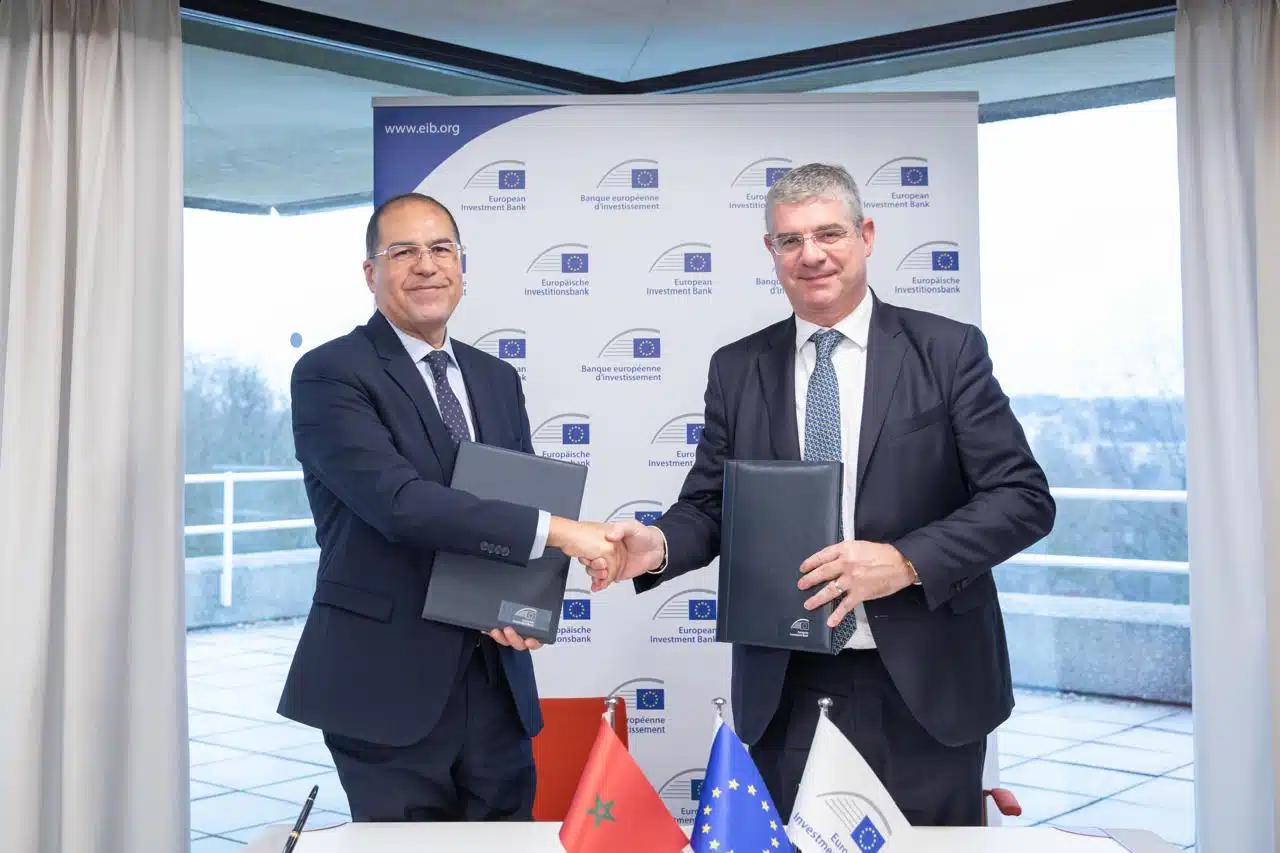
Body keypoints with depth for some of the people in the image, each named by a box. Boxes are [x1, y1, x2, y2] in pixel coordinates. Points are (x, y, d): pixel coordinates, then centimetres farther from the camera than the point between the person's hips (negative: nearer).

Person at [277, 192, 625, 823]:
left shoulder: (498, 380, 13)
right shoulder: (329, 374, -8)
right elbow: (399, 501, -21)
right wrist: (554, 531, -22)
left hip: (496, 680, 6)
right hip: (385, 686, -6)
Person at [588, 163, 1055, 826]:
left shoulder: (947, 350, -3)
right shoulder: (737, 370, 6)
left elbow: (1023, 496, -6)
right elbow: (709, 506, 8)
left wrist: (906, 561, -20)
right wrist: (659, 544, -15)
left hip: (923, 689, -2)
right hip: (787, 693, 2)